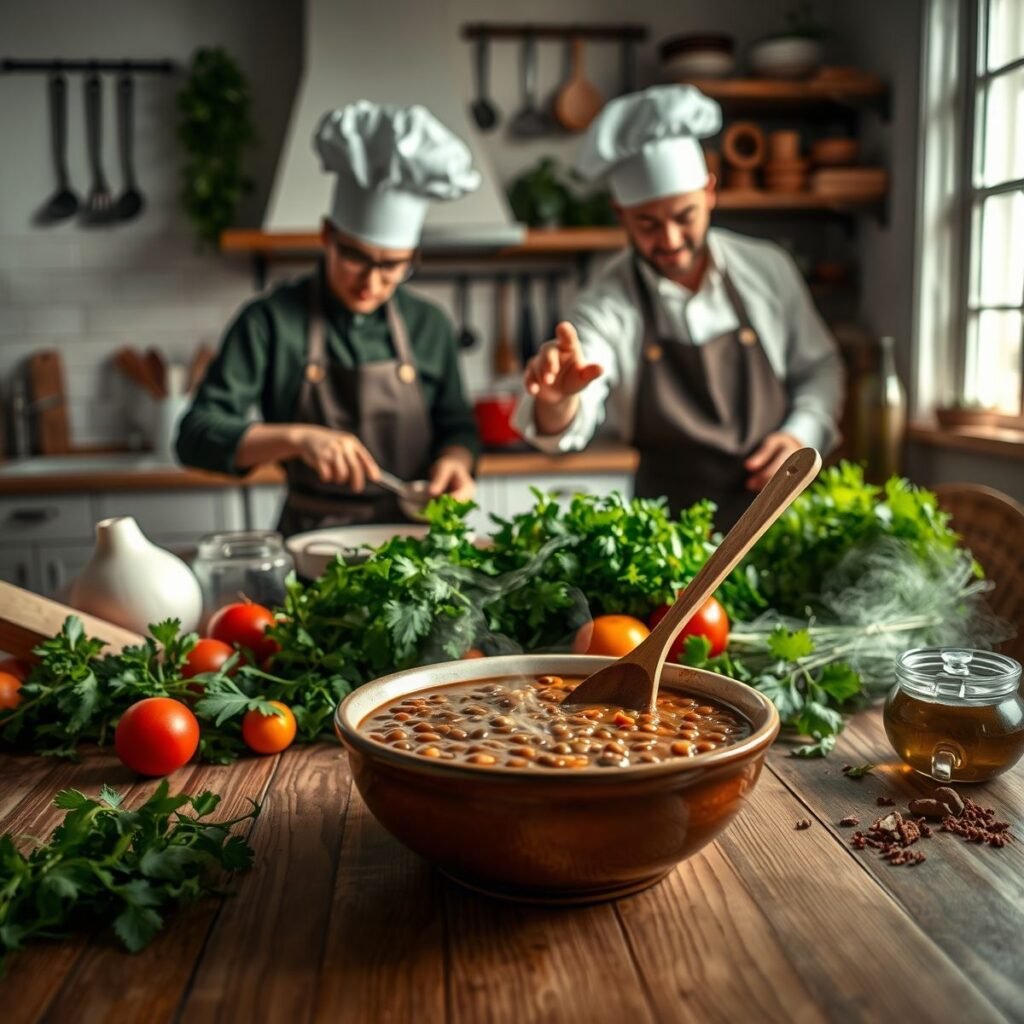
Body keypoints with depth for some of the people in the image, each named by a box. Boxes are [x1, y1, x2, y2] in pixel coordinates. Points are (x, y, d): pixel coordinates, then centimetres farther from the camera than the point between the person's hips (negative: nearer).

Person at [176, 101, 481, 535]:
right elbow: (196, 437, -6)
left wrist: (454, 460, -5)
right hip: (312, 545, -2)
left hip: (410, 543, 3)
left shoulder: (429, 326, 8)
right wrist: (297, 438, -21)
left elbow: (456, 425, 18)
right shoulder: (270, 322, -3)